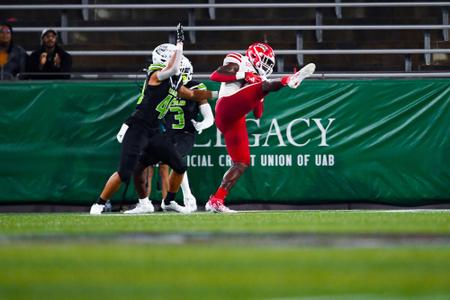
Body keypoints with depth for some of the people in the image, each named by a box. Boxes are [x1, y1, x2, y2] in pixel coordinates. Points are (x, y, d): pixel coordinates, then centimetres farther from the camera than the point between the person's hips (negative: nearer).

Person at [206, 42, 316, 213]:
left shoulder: (257, 77, 31)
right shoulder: (238, 63, 12)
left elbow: (258, 115, 29)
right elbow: (214, 76, -5)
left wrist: (261, 98, 12)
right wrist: (242, 76, -7)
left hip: (235, 121, 8)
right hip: (227, 108, -8)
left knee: (242, 163, 6)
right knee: (263, 86, -24)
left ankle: (216, 201, 6)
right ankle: (288, 81, -53)